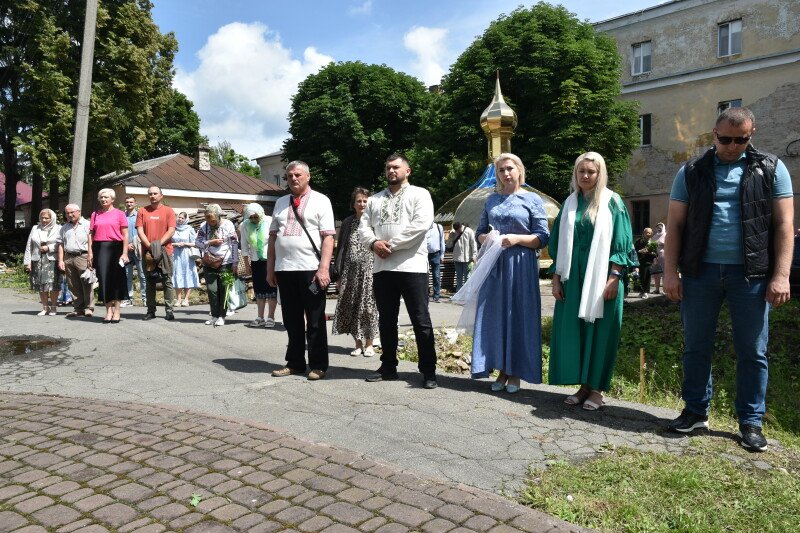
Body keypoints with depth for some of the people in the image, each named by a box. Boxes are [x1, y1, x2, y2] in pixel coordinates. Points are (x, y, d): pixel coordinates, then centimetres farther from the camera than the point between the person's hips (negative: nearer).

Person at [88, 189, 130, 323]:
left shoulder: (119, 214, 4)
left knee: (116, 278, 0)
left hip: (115, 248, -2)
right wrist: (90, 253, 3)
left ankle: (116, 311, 7)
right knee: (103, 278, 1)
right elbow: (91, 234, 11)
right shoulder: (95, 214, 13)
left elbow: (125, 235, 0)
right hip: (99, 249, 3)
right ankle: (108, 310, 9)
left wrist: (125, 253, -8)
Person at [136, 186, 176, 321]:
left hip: (165, 251, -2)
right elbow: (140, 231, 2)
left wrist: (159, 244, -15)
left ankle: (169, 310, 2)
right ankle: (151, 310, 11)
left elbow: (171, 230, -4)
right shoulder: (142, 211, 10)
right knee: (150, 282, 6)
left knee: (167, 281, -1)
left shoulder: (168, 211, 5)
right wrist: (150, 246, -11)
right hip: (147, 252, 2)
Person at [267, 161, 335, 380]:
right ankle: (294, 363, 23)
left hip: (311, 269, -5)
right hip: (284, 269, 5)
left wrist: (323, 268, -16)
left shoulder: (320, 200, 1)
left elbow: (328, 237, -7)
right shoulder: (281, 203, 17)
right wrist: (270, 269, 11)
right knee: (292, 321, 12)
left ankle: (318, 365, 12)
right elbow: (273, 236, 17)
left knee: (315, 321, 3)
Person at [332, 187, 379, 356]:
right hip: (350, 271, 3)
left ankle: (369, 344, 15)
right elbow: (340, 249, 9)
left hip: (369, 271, -3)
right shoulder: (347, 222, 9)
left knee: (368, 307, 1)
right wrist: (338, 275, 4)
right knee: (351, 308, 5)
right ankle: (358, 343, 18)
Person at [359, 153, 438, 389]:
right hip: (382, 268, 5)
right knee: (386, 321, 12)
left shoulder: (419, 194, 3)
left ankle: (428, 371, 6)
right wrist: (374, 243, -10)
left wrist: (390, 244, -11)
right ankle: (388, 367, 24)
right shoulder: (375, 199, 19)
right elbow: (363, 227, 12)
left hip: (412, 267, -5)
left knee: (421, 321, -3)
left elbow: (421, 225, -12)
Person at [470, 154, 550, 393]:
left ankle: (516, 372, 11)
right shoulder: (492, 200, 13)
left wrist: (517, 239, -17)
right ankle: (502, 369, 15)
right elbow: (480, 231, 17)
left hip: (521, 265, -3)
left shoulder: (533, 200, 2)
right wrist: (486, 238, -6)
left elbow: (543, 237, -2)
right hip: (494, 264, 4)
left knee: (519, 315, 0)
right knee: (495, 315, 4)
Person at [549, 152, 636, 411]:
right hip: (572, 276, 4)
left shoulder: (612, 202, 1)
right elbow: (559, 244, 12)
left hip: (600, 278, -4)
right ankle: (583, 384, 16)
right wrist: (556, 278, 6)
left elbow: (620, 243, -4)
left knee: (599, 331, 0)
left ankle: (597, 388, 10)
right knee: (572, 329, 4)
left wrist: (613, 278, -13)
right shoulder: (569, 204, 11)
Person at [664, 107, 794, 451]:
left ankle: (751, 422, 19)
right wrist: (670, 272, -3)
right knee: (696, 346, 8)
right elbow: (675, 225, 5)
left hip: (751, 273, -1)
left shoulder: (771, 168, 5)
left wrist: (781, 275, -7)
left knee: (752, 351, 6)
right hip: (701, 270, 1)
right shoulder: (691, 172, 6)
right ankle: (696, 411, 23)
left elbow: (784, 223, 1)